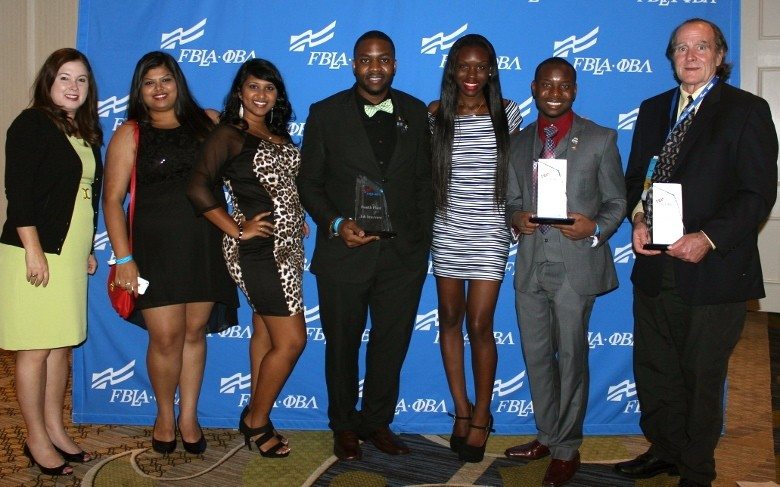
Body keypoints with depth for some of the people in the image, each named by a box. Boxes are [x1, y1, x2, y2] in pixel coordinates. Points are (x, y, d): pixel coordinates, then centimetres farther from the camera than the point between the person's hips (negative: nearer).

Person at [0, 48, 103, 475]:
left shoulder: (86, 132, 15)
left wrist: (88, 249, 18)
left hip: (70, 254, 8)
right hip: (36, 253, -7)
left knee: (62, 345, 12)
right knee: (36, 348, 0)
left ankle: (55, 429, 23)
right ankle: (37, 440, 11)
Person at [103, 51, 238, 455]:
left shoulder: (208, 122, 8)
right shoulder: (130, 134, 2)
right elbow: (112, 199, -2)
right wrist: (124, 258, -9)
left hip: (205, 245, 2)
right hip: (156, 248, -2)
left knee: (195, 332, 8)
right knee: (166, 337, -2)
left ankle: (188, 416, 24)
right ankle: (164, 415, 23)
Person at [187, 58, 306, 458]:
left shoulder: (278, 135, 13)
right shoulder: (228, 135, -10)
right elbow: (198, 188, -21)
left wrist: (297, 221, 5)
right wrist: (237, 230, -17)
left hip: (286, 246, 8)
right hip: (259, 249, -8)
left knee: (265, 334, 15)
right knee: (292, 339, -5)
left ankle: (255, 417, 29)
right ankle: (256, 422, 13)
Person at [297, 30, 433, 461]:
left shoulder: (416, 113, 6)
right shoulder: (325, 113, -1)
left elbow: (424, 180, 9)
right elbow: (309, 182, 0)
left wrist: (423, 237, 4)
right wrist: (335, 224, -15)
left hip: (404, 254, 2)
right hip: (344, 253, -2)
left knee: (391, 344, 11)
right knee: (342, 344, 12)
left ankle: (378, 422, 30)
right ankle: (344, 426, 30)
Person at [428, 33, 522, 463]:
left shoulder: (507, 114, 0)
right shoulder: (436, 116, 1)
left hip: (489, 233, -2)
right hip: (446, 231, 2)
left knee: (479, 326, -4)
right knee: (449, 319, 10)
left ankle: (481, 415, 15)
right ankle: (461, 408, 26)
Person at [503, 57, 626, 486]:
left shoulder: (600, 139, 1)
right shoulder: (520, 142, 13)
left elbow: (616, 202, 1)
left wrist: (595, 228, -18)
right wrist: (515, 217, -7)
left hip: (576, 264, -4)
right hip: (530, 264, 5)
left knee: (571, 358, 3)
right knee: (536, 355, 13)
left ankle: (567, 450, 19)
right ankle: (548, 436, 31)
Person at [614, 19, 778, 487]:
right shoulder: (653, 109, 13)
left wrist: (708, 238, -20)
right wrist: (639, 221, -6)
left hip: (714, 269, -5)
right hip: (655, 265, 5)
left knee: (703, 374, 8)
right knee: (654, 368, 15)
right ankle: (664, 449, 35)